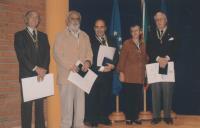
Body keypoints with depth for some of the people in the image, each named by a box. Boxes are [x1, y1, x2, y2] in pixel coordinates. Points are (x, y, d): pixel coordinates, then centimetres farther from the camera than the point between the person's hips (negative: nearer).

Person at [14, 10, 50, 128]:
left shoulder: (43, 36, 15)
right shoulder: (20, 35, 3)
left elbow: (47, 54, 6)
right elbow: (21, 55, -8)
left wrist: (43, 70, -10)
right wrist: (35, 68, -14)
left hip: (42, 74, 4)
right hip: (27, 75, -3)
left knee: (40, 104, 6)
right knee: (27, 104, -1)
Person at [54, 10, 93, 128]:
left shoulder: (85, 36, 18)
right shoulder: (61, 36, 4)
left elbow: (89, 52, 11)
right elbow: (58, 55, -5)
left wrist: (87, 61, -11)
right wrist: (70, 65, -18)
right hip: (66, 75, -4)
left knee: (80, 102, 4)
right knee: (67, 103, -4)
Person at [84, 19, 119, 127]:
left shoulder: (111, 41, 14)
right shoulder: (90, 41, -3)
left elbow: (116, 55, 11)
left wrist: (112, 65, -9)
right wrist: (100, 68, -15)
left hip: (108, 73, 5)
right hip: (94, 73, -4)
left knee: (105, 96, 8)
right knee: (92, 97, -2)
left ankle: (104, 117, 20)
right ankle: (92, 120, 8)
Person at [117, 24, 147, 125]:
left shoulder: (143, 44, 13)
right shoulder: (127, 43, 2)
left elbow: (145, 59, 17)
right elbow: (122, 59, -2)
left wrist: (146, 72, 9)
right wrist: (121, 72, -8)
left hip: (140, 76, 3)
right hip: (129, 75, -3)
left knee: (138, 97, 2)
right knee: (129, 97, -2)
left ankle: (135, 117, 12)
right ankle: (128, 118, 7)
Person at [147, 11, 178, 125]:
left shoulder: (172, 34, 10)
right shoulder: (151, 34, 13)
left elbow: (174, 49, 0)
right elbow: (149, 50, 2)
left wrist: (166, 59, -16)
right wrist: (158, 59, -14)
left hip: (168, 67, -1)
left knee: (168, 92, 0)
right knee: (156, 93, 1)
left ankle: (167, 116, 9)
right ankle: (156, 116, 8)